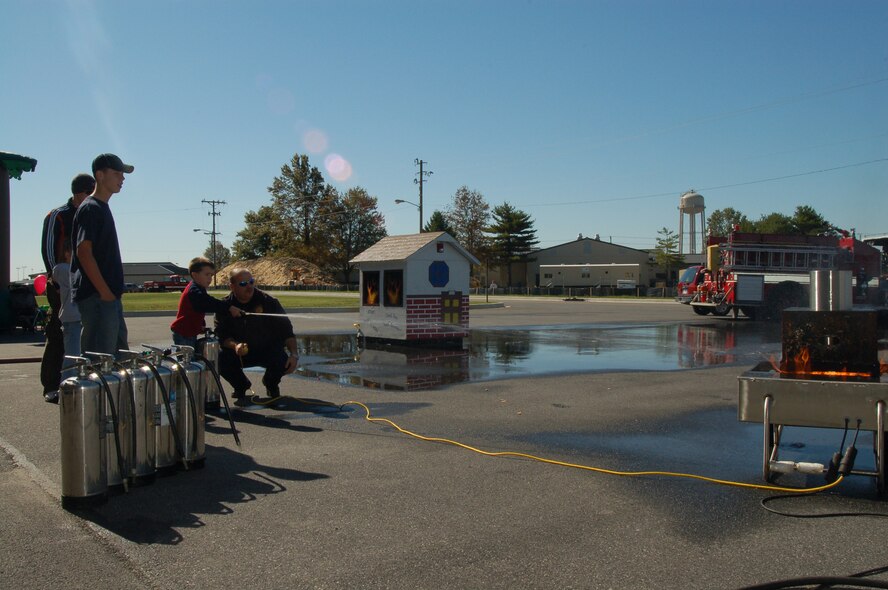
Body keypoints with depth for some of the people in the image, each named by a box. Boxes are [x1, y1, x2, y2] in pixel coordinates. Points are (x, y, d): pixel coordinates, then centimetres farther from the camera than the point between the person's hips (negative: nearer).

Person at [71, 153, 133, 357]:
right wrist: (105, 292, -19)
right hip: (96, 296, -10)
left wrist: (114, 293, 17)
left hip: (110, 296, 10)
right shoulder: (90, 208, -9)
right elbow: (83, 252, -18)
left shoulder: (103, 208, 19)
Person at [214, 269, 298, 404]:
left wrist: (294, 354, -24)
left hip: (268, 351, -1)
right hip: (240, 354, 1)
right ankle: (241, 386, 7)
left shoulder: (268, 301, -12)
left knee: (284, 361, -31)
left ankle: (271, 384, 8)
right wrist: (235, 346, -33)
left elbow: (287, 330, -12)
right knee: (220, 359, -27)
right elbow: (222, 336, -11)